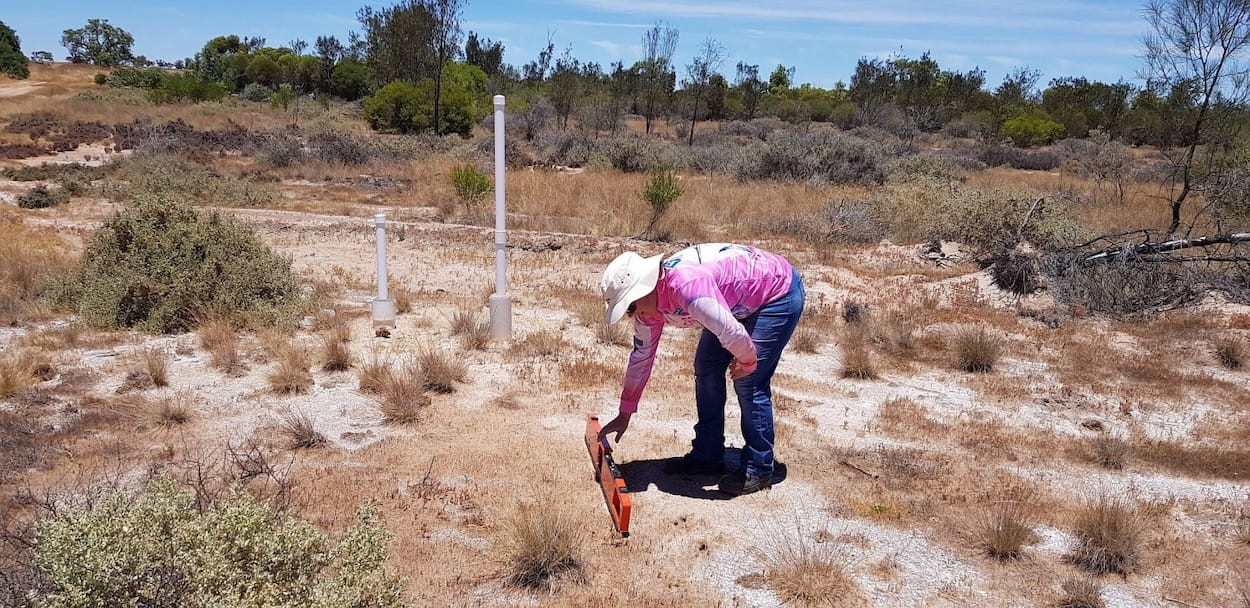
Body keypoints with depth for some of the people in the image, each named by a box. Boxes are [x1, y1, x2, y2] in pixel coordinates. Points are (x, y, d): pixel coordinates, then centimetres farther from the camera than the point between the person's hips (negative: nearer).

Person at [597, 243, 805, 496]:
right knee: (706, 368, 8)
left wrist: (747, 361, -17)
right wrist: (624, 414, 10)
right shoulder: (648, 301, -8)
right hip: (743, 302, 9)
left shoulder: (686, 286, -38)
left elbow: (733, 335, -40)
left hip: (779, 293, -9)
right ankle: (707, 456, 20)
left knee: (749, 383, -11)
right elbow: (641, 356, 4)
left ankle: (759, 469, 5)